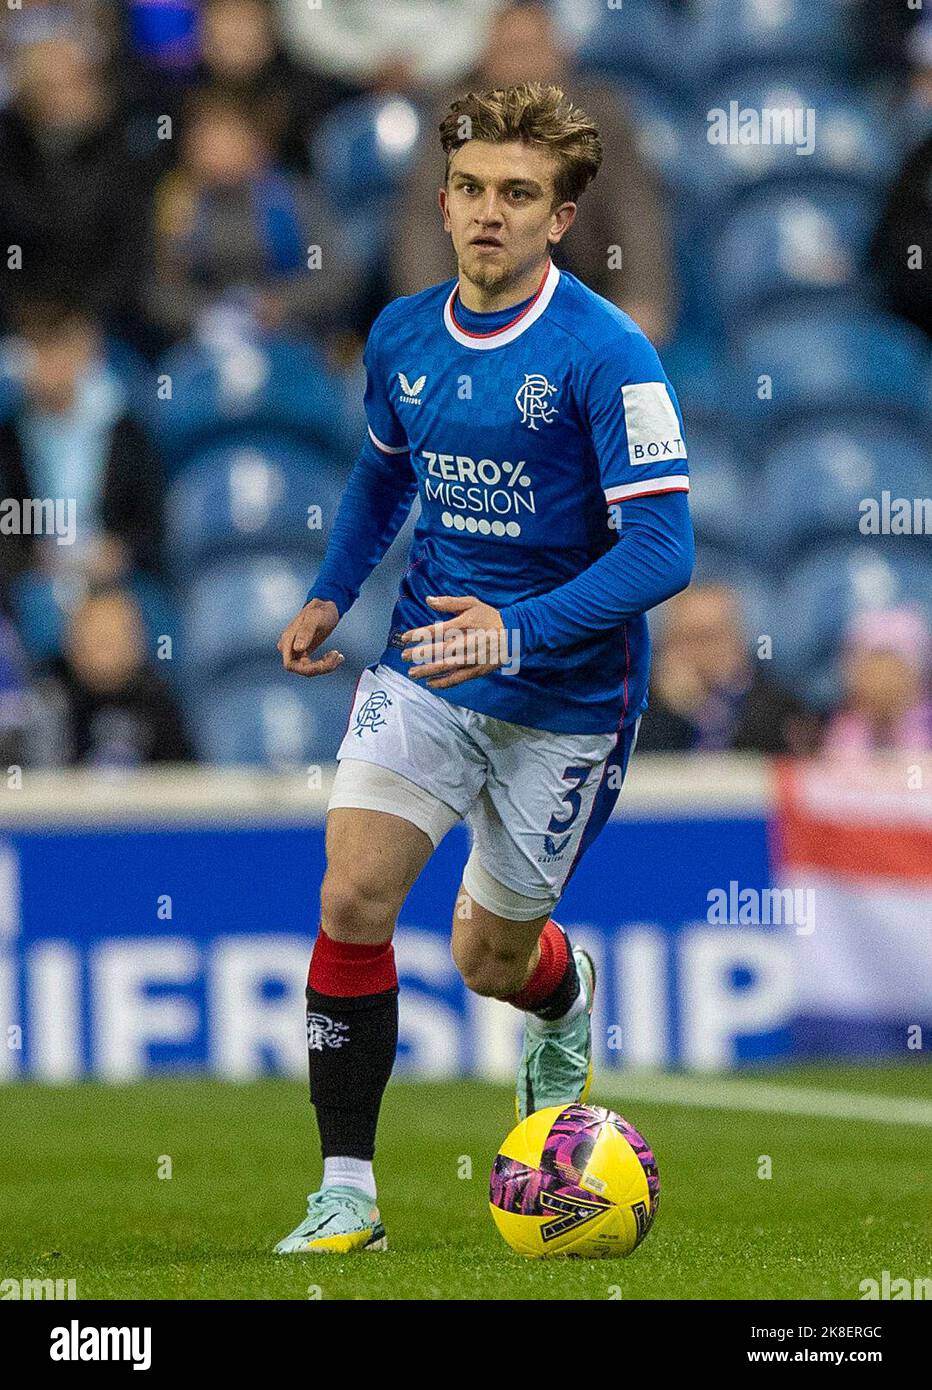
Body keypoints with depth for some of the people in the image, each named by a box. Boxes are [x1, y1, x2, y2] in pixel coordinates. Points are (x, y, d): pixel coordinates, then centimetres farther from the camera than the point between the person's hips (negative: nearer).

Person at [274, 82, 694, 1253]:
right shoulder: (402, 337, 1)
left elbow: (660, 549, -22)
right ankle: (346, 1191, -9)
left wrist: (520, 629, -33)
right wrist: (332, 590, 10)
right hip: (423, 671, 4)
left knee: (488, 960, 10)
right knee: (353, 897, -17)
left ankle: (565, 999, 50)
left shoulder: (606, 355, -18)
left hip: (565, 702, -4)